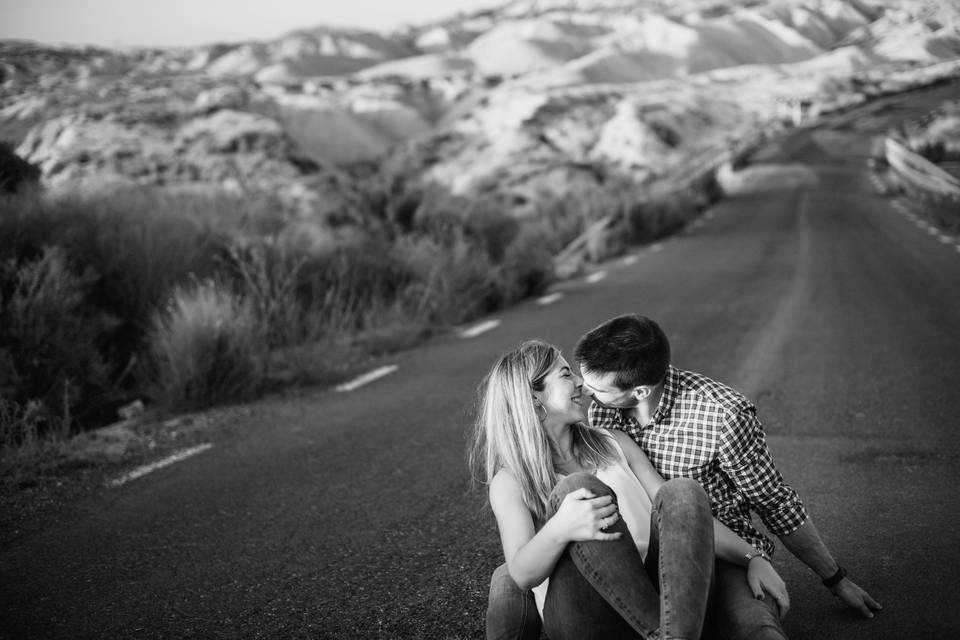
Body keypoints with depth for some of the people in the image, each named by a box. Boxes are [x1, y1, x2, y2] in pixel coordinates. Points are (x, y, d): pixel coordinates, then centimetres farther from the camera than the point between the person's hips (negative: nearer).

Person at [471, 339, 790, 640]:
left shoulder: (614, 444, 21)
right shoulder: (509, 481, 7)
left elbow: (684, 511, 15)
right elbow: (522, 574, -9)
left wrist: (753, 558, 3)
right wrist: (559, 529, -30)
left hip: (656, 590, 4)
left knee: (682, 491, -22)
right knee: (579, 488, -26)